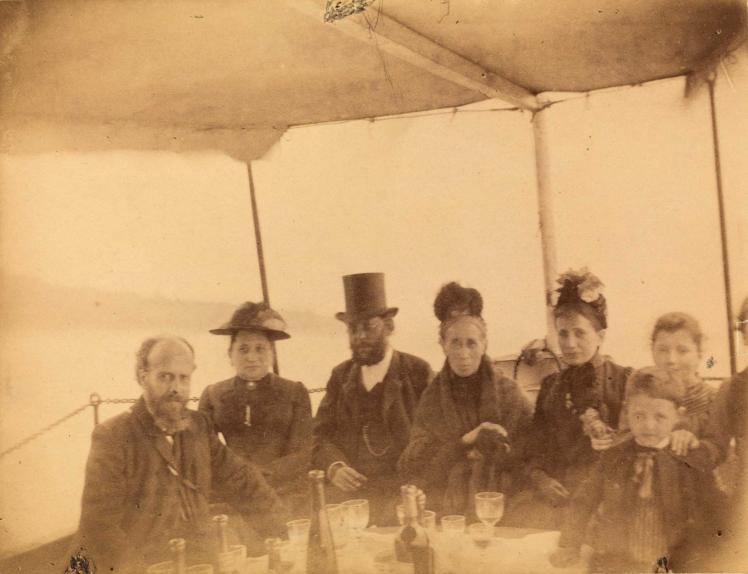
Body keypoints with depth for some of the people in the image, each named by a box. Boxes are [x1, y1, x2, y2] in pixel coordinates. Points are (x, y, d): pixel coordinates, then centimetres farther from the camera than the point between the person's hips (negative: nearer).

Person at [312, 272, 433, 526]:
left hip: (402, 503, -3)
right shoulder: (341, 375, 12)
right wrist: (333, 467, -9)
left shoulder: (418, 372, 0)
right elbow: (320, 434, 11)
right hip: (348, 499, 3)